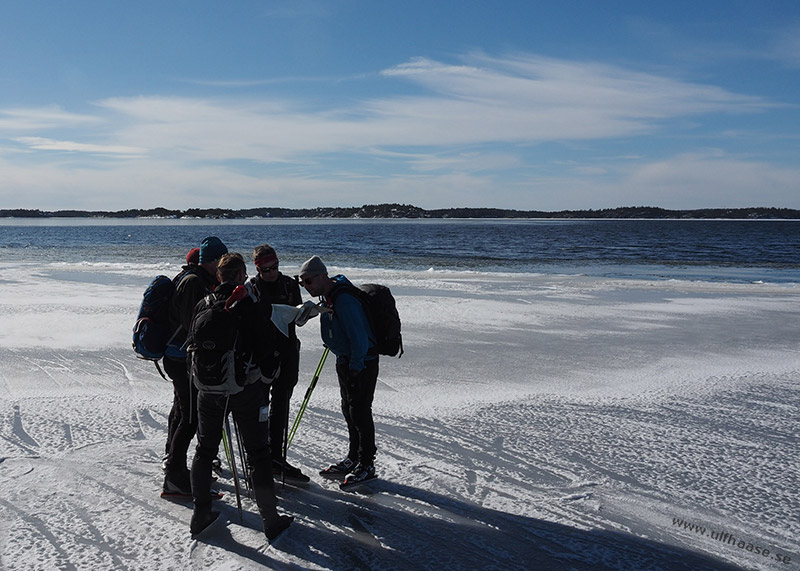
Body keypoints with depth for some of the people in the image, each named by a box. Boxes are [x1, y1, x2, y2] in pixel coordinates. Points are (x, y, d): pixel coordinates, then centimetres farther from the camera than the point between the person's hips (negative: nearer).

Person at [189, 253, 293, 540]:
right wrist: (265, 375, 8)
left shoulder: (203, 305, 1)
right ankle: (271, 521, 12)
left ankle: (200, 514, 26)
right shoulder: (255, 305, -11)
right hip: (245, 388, -4)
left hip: (208, 388, 4)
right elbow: (267, 346, -9)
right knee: (257, 453, 5)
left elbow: (193, 344, 9)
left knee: (205, 449, 19)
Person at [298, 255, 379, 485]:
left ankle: (366, 464, 12)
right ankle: (353, 458, 30)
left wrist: (355, 367, -18)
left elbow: (359, 338, -27)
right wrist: (344, 361, 19)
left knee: (360, 412, -2)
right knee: (348, 411, 16)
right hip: (345, 361, 10)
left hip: (362, 363, -10)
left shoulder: (344, 300, -26)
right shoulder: (328, 296, 6)